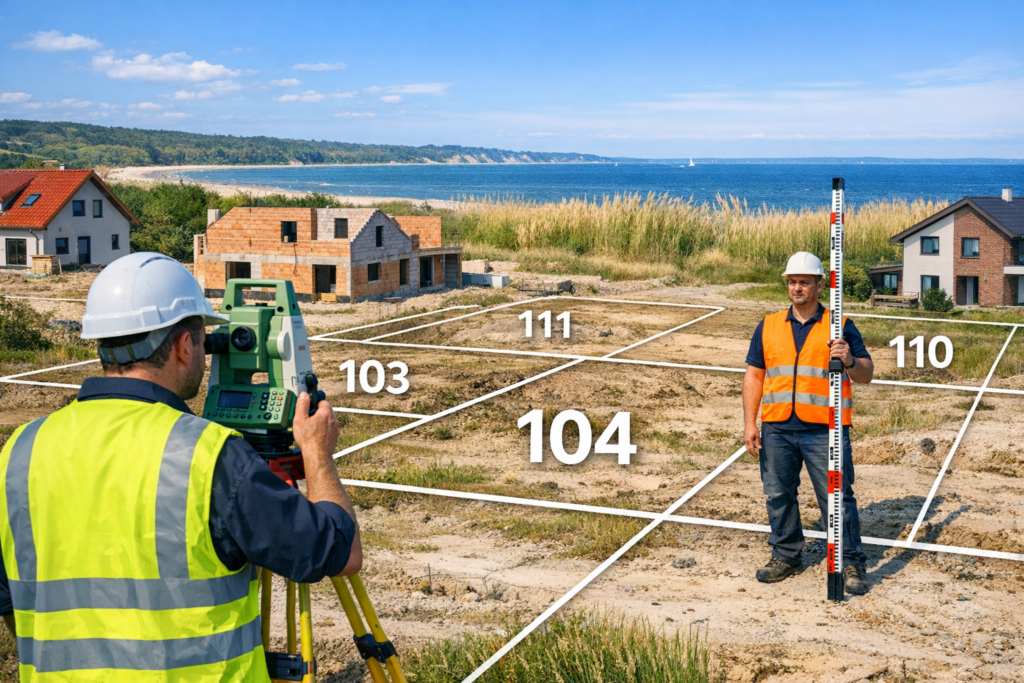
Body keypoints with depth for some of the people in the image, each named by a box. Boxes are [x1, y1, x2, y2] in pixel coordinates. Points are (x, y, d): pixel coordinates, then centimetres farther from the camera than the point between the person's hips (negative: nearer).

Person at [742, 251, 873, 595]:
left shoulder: (841, 326, 4)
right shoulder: (768, 326, 12)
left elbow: (866, 374, 0)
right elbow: (754, 375, 12)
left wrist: (849, 361, -23)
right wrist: (750, 423, 4)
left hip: (825, 431, -3)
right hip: (777, 429, 3)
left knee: (838, 497, -2)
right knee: (779, 495, 9)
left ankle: (851, 563, 9)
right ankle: (786, 556, 25)